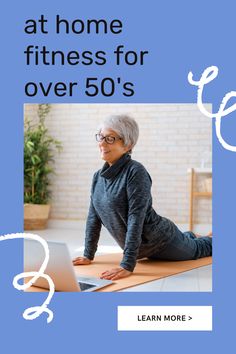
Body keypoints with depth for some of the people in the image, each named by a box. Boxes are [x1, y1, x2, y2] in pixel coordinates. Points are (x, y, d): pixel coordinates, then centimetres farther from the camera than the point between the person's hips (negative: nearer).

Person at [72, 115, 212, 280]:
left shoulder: (136, 172, -30)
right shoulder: (98, 176, -7)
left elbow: (136, 219, -34)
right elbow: (93, 217, 0)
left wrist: (127, 266, -37)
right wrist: (88, 255, 0)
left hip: (162, 241, -7)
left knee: (196, 249, 24)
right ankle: (190, 236, 67)